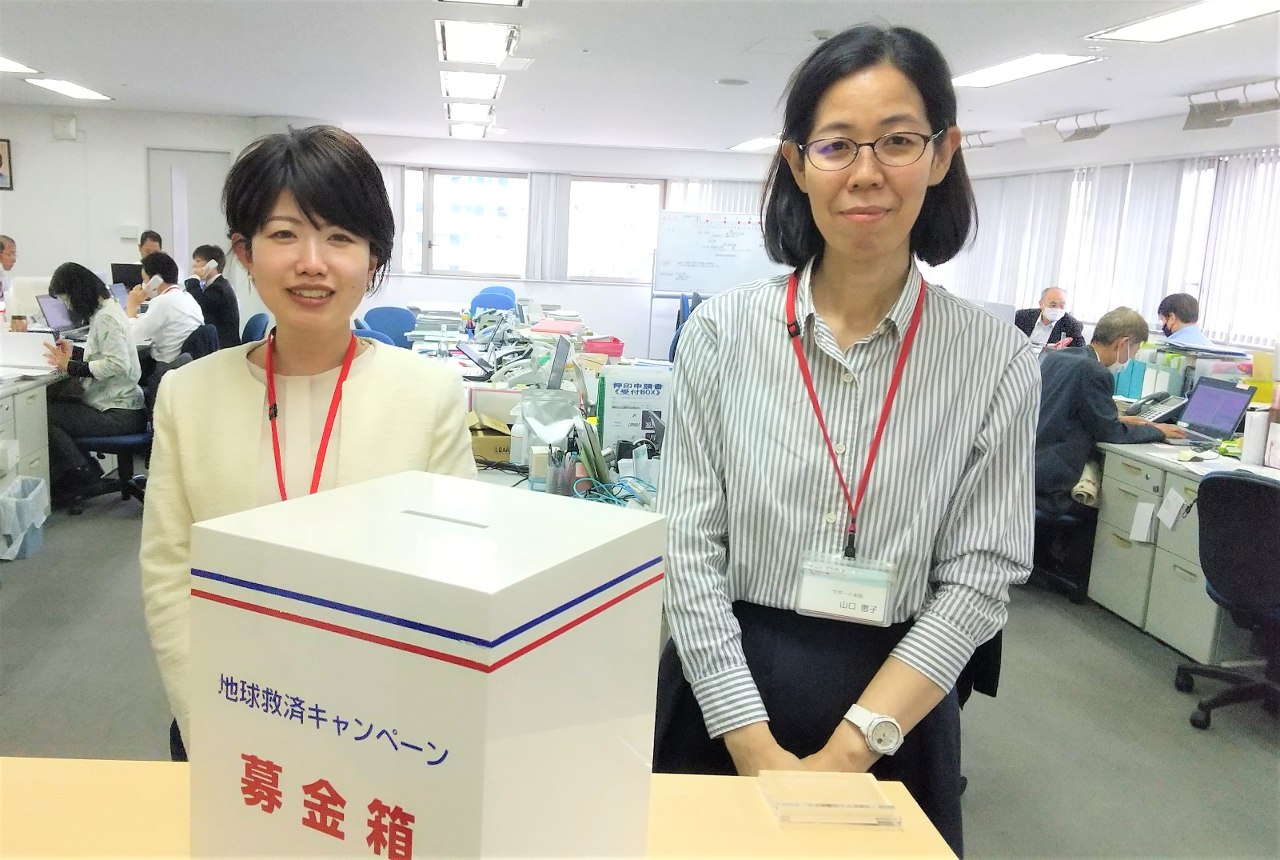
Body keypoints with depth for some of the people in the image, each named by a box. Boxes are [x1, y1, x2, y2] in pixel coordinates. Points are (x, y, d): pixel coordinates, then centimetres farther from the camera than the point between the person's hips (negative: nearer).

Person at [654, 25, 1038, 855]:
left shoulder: (998, 359, -6)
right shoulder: (723, 330, -7)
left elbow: (979, 577, -7)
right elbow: (691, 546, -8)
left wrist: (848, 752, -14)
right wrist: (755, 747, -13)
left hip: (895, 716, 0)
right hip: (725, 696, 1)